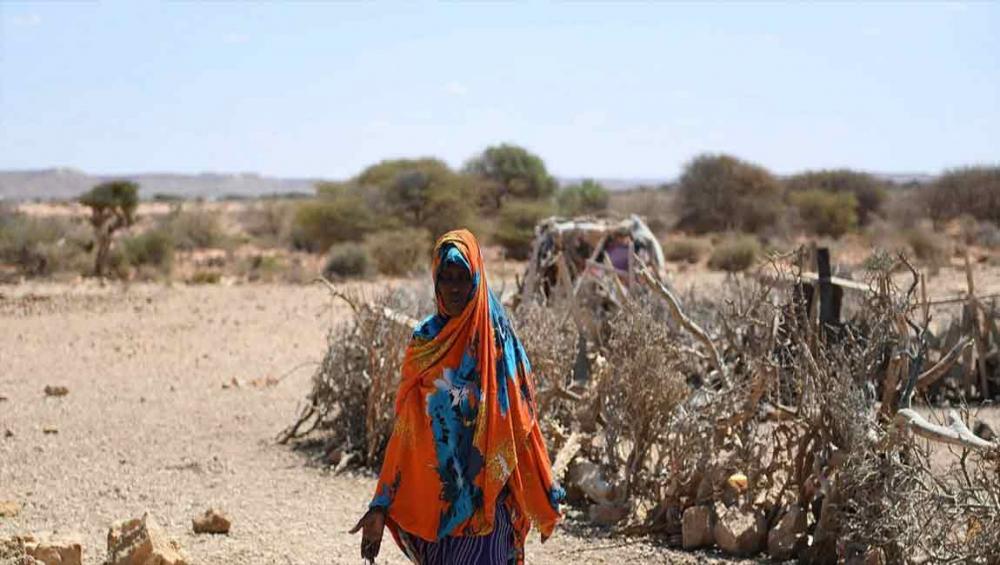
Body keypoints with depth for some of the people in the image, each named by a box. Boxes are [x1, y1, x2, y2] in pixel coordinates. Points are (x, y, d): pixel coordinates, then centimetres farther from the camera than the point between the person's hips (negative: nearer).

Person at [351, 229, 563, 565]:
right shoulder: (423, 342, 3)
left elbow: (522, 423, 0)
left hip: (485, 498, -2)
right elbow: (405, 432, 3)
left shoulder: (498, 338, -2)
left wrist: (543, 498, 1)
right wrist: (381, 507, -2)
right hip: (433, 499, 2)